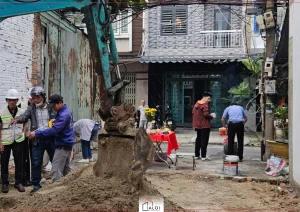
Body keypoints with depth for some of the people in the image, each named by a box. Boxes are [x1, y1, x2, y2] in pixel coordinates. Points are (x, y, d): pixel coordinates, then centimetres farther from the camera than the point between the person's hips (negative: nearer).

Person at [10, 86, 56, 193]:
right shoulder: (31, 109, 0)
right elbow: (24, 116, -18)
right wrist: (17, 119, -40)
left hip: (51, 138, 1)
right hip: (37, 140, 0)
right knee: (36, 163, 0)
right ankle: (36, 184, 12)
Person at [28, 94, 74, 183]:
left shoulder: (64, 115, -21)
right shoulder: (65, 111, 11)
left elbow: (54, 130, -28)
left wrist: (36, 134, -27)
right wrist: (55, 120, 5)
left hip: (63, 145, -11)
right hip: (67, 143, 11)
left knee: (56, 170, -11)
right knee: (66, 168, 18)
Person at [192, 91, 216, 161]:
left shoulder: (196, 104, 11)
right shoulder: (205, 105, -15)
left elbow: (193, 113, 14)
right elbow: (206, 114, -23)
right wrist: (212, 116, -7)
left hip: (198, 125, 8)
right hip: (205, 125, -8)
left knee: (198, 139, 15)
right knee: (204, 140, -4)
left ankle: (197, 155, 20)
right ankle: (203, 156, -4)